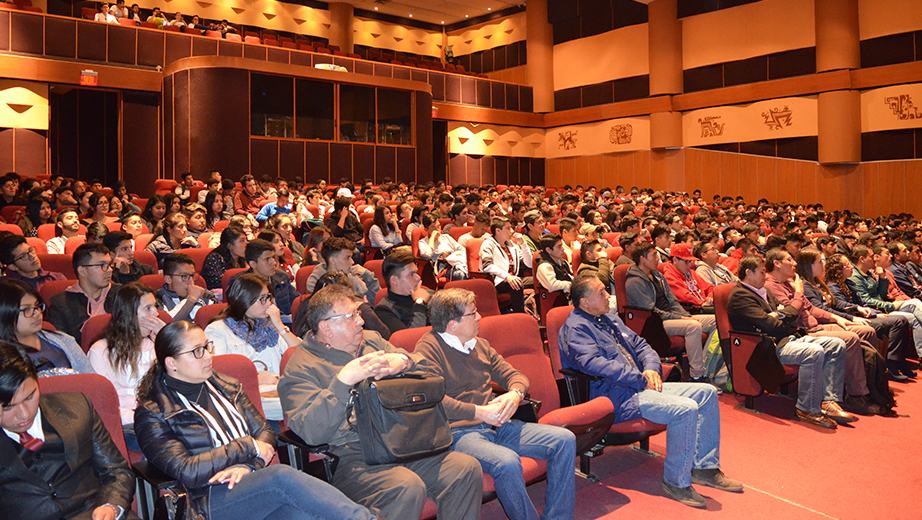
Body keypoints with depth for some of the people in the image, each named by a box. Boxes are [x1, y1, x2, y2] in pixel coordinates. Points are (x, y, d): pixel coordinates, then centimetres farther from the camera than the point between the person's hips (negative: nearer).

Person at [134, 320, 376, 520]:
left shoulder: (226, 387, 19)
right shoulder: (151, 414, 2)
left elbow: (265, 431, 14)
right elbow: (185, 472, -9)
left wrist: (248, 465, -8)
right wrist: (247, 447, -8)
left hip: (252, 481, 5)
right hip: (211, 500, -5)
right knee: (282, 476, -35)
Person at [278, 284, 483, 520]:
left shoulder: (372, 340, 20)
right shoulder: (300, 369, 0)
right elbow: (311, 432, -14)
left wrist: (403, 360, -6)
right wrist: (344, 380, -22)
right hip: (351, 457, -6)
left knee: (467, 468, -16)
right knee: (407, 487, -34)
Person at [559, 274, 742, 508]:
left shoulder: (609, 319, 20)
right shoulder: (575, 328, -10)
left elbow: (640, 345, 22)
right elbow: (594, 364, -24)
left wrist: (651, 368, 0)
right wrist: (640, 380, -20)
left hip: (640, 385, 10)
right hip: (614, 397, -10)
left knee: (706, 392, 4)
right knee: (685, 409, -27)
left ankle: (704, 466, 11)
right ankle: (676, 482, -12)